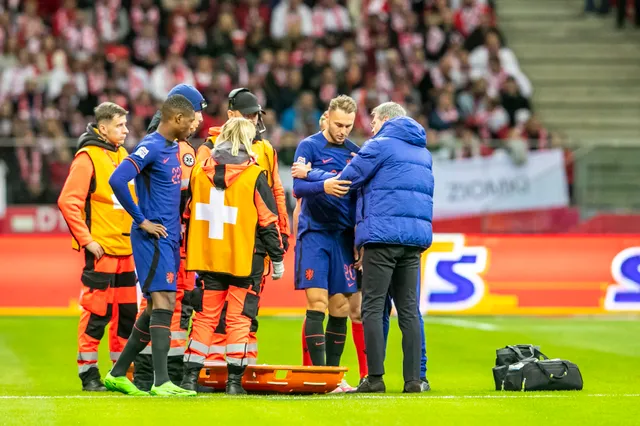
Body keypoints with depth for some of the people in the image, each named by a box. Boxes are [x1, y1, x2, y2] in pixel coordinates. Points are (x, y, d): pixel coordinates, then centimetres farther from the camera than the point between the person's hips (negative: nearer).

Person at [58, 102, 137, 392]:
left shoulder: (123, 156, 15)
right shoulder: (87, 158, -9)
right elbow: (68, 202, -15)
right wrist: (86, 240, -17)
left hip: (126, 249, 7)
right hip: (102, 249, -7)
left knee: (127, 313, 9)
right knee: (96, 313, -6)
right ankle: (88, 374, 2)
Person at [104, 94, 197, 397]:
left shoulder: (172, 148, 15)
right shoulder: (151, 147, -13)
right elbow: (117, 180, -25)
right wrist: (141, 221, -18)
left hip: (169, 238, 9)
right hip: (153, 239, -9)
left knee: (156, 308, 12)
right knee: (164, 301, -15)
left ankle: (118, 374, 19)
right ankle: (161, 381, -19)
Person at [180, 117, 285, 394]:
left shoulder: (200, 172, 4)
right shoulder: (254, 176, -8)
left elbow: (188, 215, 11)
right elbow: (268, 221, -6)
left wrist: (188, 251, 22)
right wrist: (278, 257, 3)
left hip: (208, 256, 4)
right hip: (246, 259, -4)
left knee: (205, 317, 11)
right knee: (239, 318, 3)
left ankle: (190, 375, 7)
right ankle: (234, 379, 1)